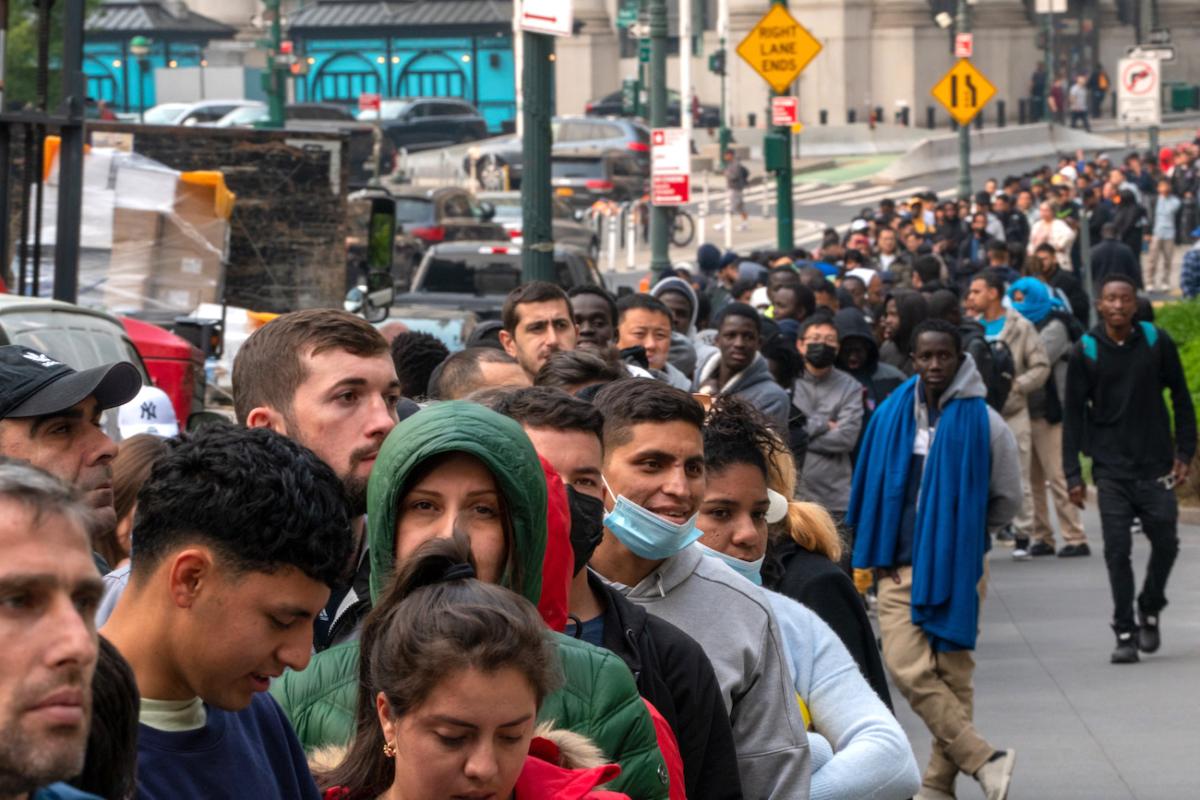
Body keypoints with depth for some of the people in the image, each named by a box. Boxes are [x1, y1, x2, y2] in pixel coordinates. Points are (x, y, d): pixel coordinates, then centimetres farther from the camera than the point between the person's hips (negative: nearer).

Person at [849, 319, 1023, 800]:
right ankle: (984, 760, -8)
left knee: (953, 674, 2)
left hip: (960, 568, -2)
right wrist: (877, 551, 9)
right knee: (908, 669, -12)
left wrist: (960, 530, 8)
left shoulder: (983, 423, -3)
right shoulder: (892, 416, 5)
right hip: (901, 567, 2)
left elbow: (1006, 501, 7)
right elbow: (871, 489, 15)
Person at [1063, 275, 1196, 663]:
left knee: (1166, 543, 1)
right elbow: (1073, 415, 1)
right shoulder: (1086, 352, -2)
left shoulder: (1157, 342, 0)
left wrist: (1184, 452, 4)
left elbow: (1181, 397, 9)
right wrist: (1073, 475, -3)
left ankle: (1150, 610, 26)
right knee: (1117, 550, -5)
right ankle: (1125, 633, 4)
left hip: (1155, 465, 1)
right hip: (1111, 468, -1)